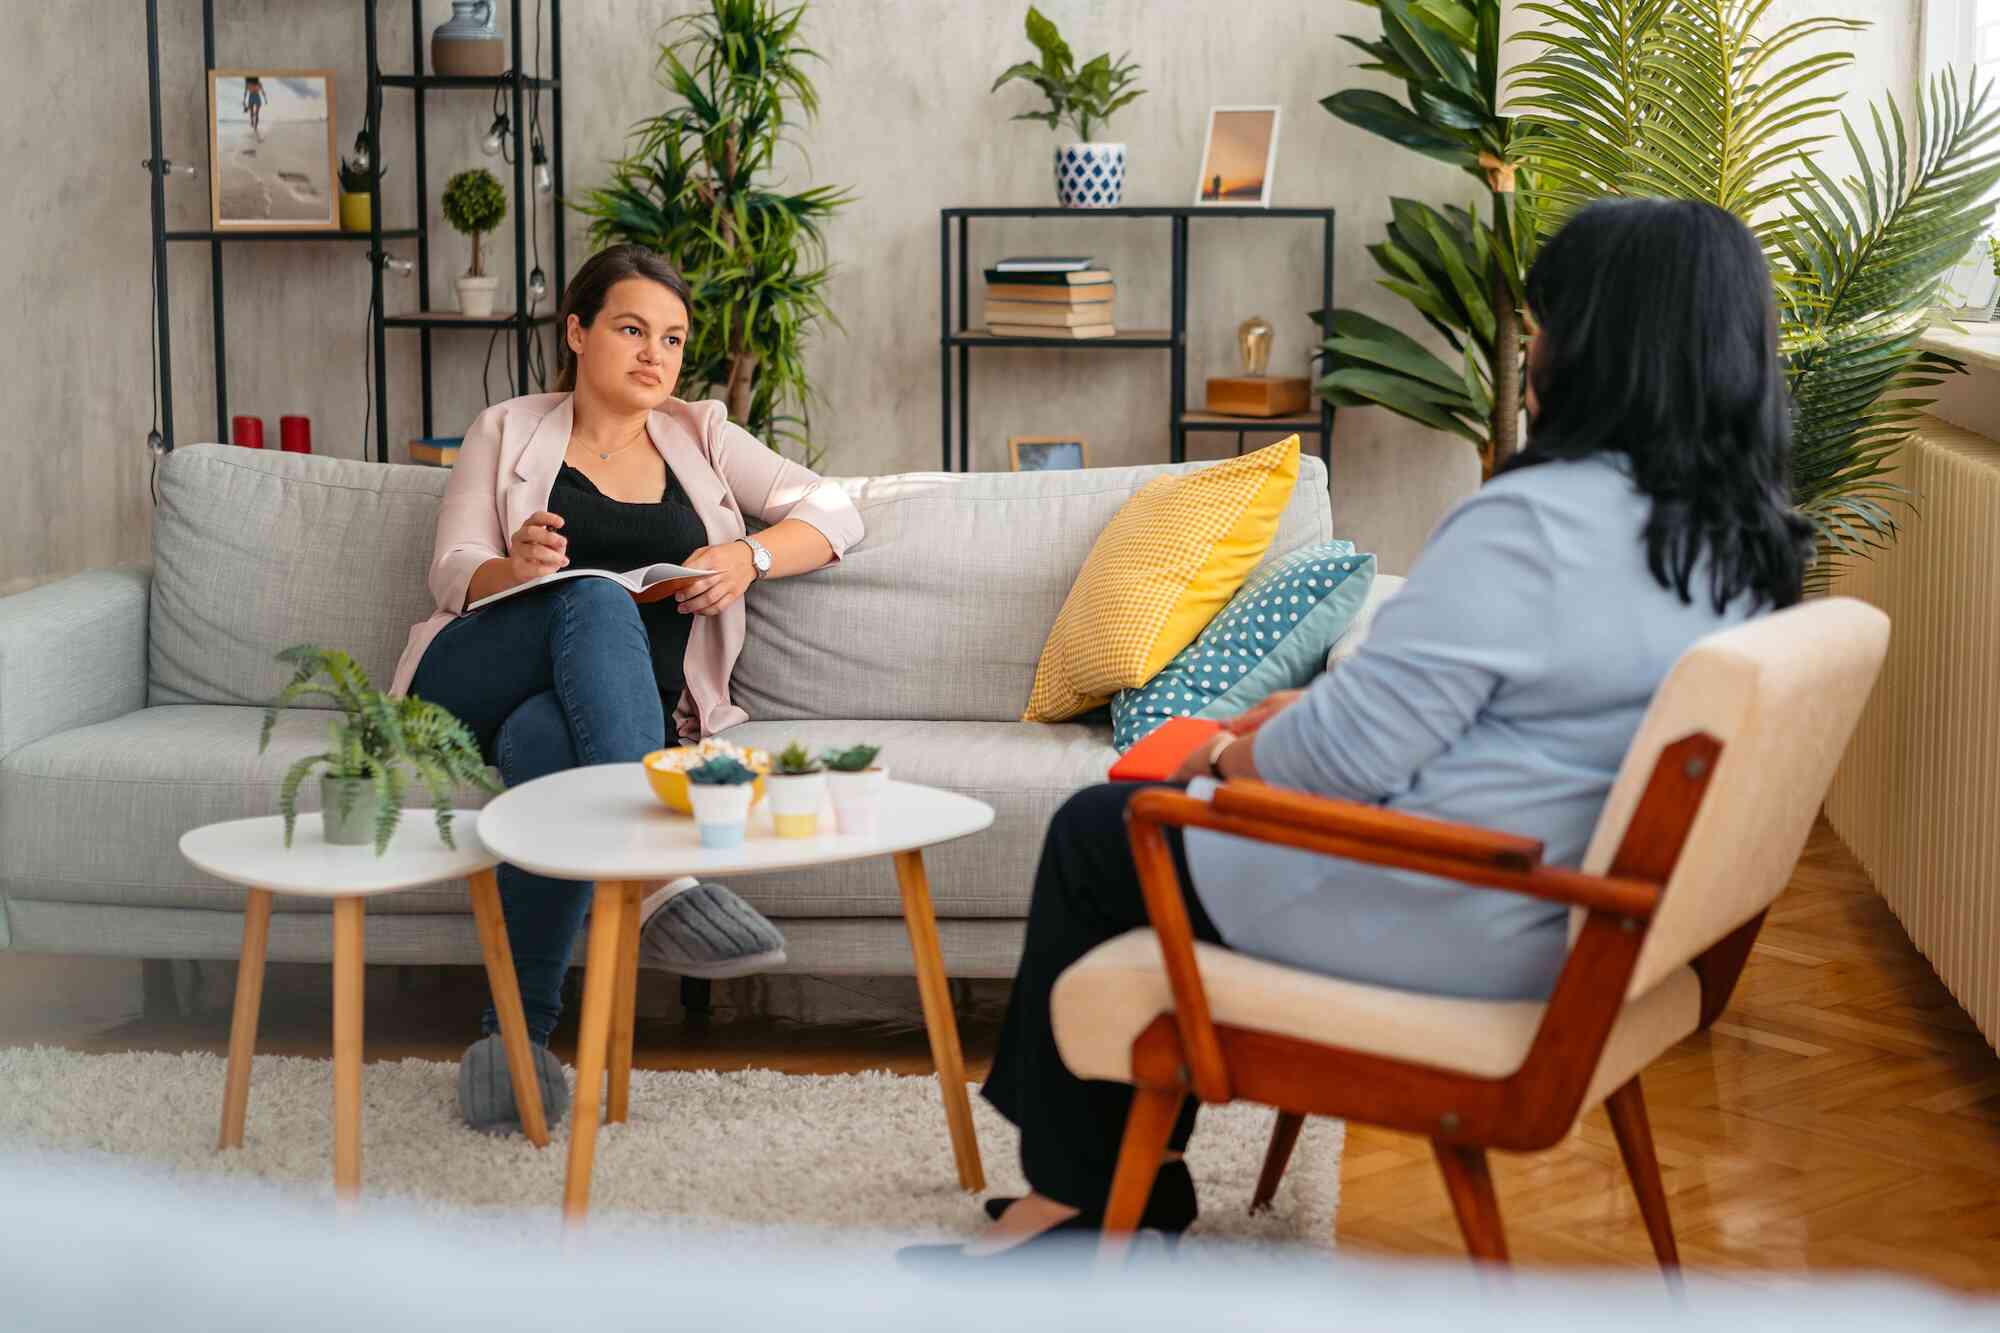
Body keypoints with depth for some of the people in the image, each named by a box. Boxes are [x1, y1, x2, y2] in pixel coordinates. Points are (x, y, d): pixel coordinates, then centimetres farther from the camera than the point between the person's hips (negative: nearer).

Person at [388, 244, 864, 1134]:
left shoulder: (699, 436, 23)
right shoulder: (507, 433, 18)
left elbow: (834, 516, 15)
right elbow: (452, 576, 8)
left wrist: (749, 558, -5)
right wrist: (518, 569, -16)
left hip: (631, 707, 1)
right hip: (475, 682, -1)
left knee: (546, 742, -38)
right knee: (598, 602, -36)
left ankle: (517, 1030, -40)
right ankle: (660, 884, -52)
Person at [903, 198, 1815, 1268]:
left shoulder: (1531, 524, -25)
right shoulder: (1745, 539, 3)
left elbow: (1353, 746, -22)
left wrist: (1227, 759, 0)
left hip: (1457, 928, -9)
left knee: (1094, 837, 12)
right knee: (1158, 817, 23)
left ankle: (1077, 1194, 27)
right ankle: (1128, 1174, 28)